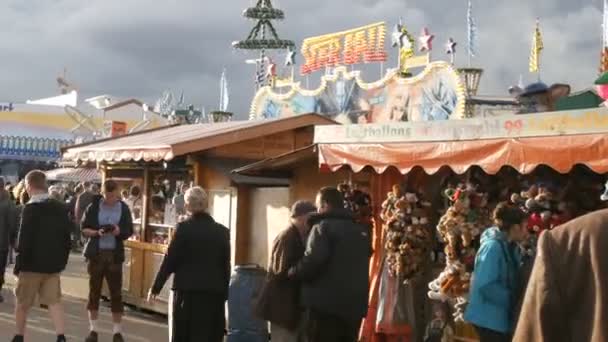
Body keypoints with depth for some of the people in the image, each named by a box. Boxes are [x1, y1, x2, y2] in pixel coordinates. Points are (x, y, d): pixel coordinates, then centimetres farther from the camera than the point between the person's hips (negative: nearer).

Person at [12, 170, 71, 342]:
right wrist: (62, 261, 16)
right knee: (54, 301, 4)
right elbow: (66, 238, 10)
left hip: (33, 264, -5)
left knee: (22, 303, 12)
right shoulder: (61, 208, 6)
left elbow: (24, 241, -17)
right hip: (54, 264, 5)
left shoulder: (31, 208, -14)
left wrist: (18, 265, -8)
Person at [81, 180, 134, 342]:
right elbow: (84, 228, 1)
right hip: (96, 253, 0)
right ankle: (93, 329, 16)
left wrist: (119, 231, -17)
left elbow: (129, 231, 4)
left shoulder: (124, 208, 2)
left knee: (116, 292, 1)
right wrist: (97, 232, -17)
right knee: (94, 290, 5)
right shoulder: (94, 206, -1)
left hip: (115, 254, 0)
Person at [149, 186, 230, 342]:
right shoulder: (222, 231, 3)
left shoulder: (184, 228, -7)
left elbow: (170, 260, -5)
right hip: (214, 291, 3)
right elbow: (226, 265, 7)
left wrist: (156, 287, 5)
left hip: (188, 290, -3)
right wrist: (224, 293, 14)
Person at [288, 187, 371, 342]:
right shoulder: (361, 230, 17)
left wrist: (293, 273, -3)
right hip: (354, 305, 7)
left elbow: (313, 261, -20)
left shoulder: (324, 226, -7)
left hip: (325, 304, -7)